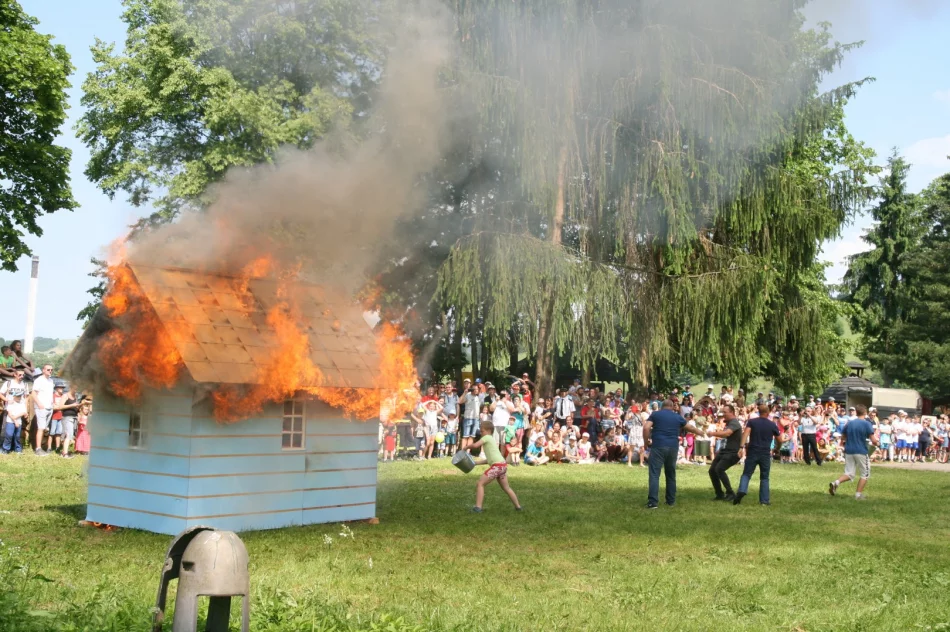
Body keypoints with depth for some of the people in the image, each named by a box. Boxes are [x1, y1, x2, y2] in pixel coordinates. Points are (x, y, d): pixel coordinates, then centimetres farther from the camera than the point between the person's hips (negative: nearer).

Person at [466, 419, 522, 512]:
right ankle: (518, 506, 33)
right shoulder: (492, 440, 26)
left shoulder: (487, 437, 0)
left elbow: (475, 445, -16)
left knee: (480, 483, -5)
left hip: (497, 466, -9)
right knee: (506, 487, 25)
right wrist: (475, 463, 23)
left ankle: (478, 507, -12)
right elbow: (488, 459, 27)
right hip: (503, 465, 9)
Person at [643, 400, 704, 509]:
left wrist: (646, 441, 2)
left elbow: (646, 428, -9)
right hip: (673, 447, 3)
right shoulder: (677, 417, 14)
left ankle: (653, 502, -15)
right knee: (671, 474, 18)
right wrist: (700, 432, 46)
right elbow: (690, 428, 28)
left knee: (654, 474, -5)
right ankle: (671, 500, 22)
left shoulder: (655, 414, 7)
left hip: (658, 446, -3)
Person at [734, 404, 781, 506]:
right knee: (764, 477, 11)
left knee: (746, 474, 5)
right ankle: (764, 500, 8)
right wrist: (777, 449, 31)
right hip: (766, 453, 0)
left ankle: (742, 490, -21)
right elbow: (779, 440, 11)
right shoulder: (772, 425, 5)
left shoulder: (752, 422, 2)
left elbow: (746, 433, -15)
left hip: (752, 452, 0)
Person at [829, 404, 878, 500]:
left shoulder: (849, 423, 8)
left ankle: (836, 483, -15)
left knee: (849, 474, 11)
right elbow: (873, 440, -11)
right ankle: (858, 494, 8)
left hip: (849, 452, 5)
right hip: (861, 452, -5)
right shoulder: (867, 424, -7)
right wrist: (875, 442, 10)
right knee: (864, 474, 13)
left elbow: (842, 438, 13)